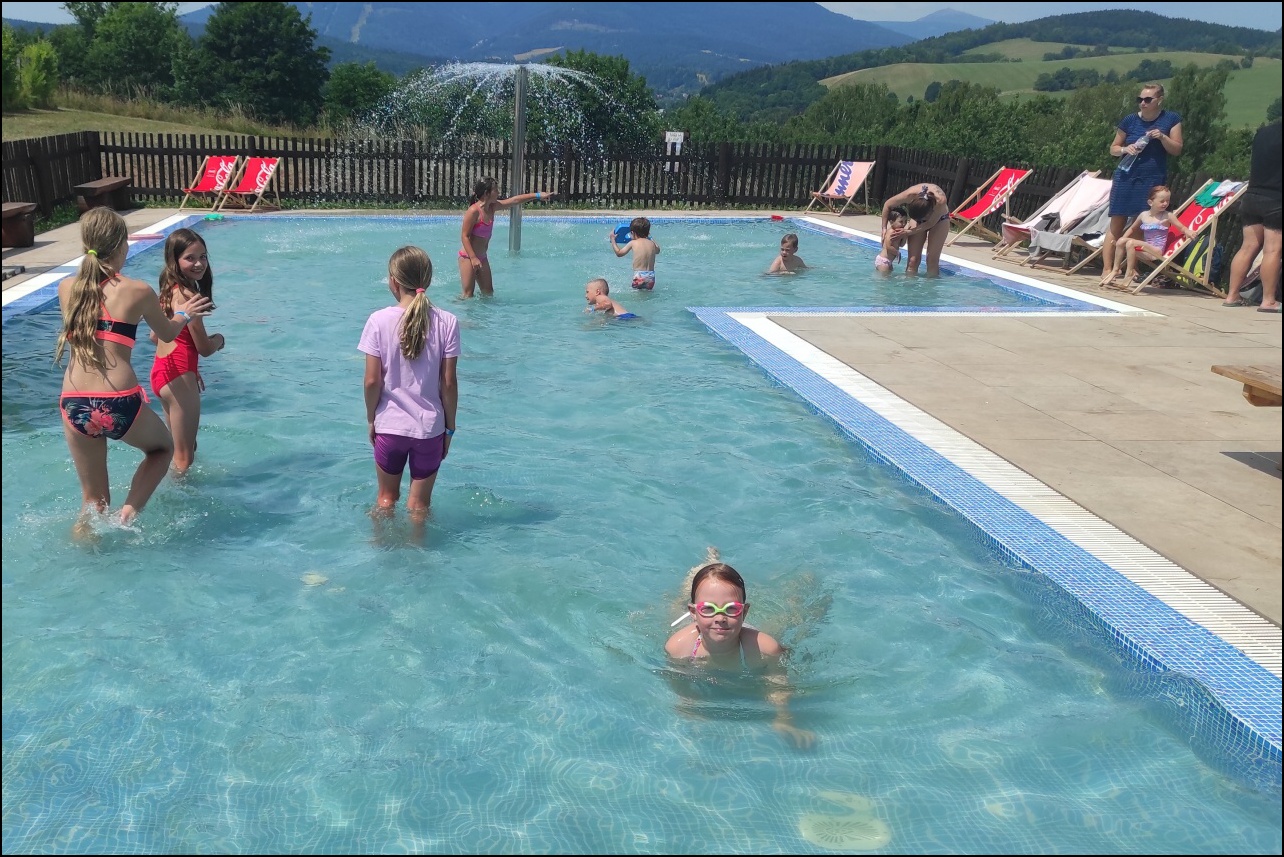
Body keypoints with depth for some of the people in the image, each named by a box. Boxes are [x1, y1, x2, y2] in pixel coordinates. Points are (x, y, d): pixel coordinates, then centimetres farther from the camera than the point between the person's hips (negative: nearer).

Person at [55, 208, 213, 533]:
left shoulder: (66, 288, 8)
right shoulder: (137, 290, -2)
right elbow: (167, 334, 14)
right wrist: (184, 314, 35)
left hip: (74, 405, 4)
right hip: (119, 404, -3)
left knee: (93, 500, 20)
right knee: (162, 448, 28)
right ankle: (129, 511, 8)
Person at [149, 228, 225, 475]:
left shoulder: (170, 290, 10)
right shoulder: (188, 294, -18)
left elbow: (156, 336, 18)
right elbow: (204, 348, -15)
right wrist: (219, 339, 8)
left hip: (161, 369, 10)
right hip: (178, 376, -10)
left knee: (181, 448, 23)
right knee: (184, 456, 0)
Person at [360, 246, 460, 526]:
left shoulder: (379, 320, -10)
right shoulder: (446, 322, -9)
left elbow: (372, 381, -9)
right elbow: (449, 383, -7)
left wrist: (371, 418, 7)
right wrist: (450, 426, 5)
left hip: (389, 426, 0)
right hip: (430, 428, 0)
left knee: (386, 497, 21)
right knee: (419, 502, 14)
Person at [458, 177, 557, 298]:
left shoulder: (492, 207, 3)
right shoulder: (474, 211, -20)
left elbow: (515, 200, 10)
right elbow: (464, 236, -20)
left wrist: (537, 195, 10)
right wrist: (473, 258, -25)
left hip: (482, 257, 9)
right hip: (468, 257, -9)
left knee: (488, 292, 10)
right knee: (468, 295, -6)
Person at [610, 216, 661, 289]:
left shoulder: (633, 243, -1)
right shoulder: (652, 243, 10)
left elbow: (619, 253, 11)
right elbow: (657, 251, 36)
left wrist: (612, 240, 24)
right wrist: (648, 237, 47)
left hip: (639, 276, -4)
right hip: (651, 277, 4)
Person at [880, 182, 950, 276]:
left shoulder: (940, 201, -40)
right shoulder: (910, 194, -36)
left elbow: (930, 223, -25)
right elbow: (887, 205, -18)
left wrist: (907, 232, -26)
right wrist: (884, 228, -14)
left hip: (938, 220, -2)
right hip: (918, 220, 2)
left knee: (932, 260, -10)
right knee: (913, 260, -8)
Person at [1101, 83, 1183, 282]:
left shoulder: (1171, 119, 3)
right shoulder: (1130, 120, 3)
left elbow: (1177, 149, 2)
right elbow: (1113, 148, 11)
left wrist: (1162, 137, -14)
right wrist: (1125, 149, -11)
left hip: (1153, 180, 0)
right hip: (1126, 177, 0)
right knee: (1116, 224, -3)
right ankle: (1107, 269, -2)